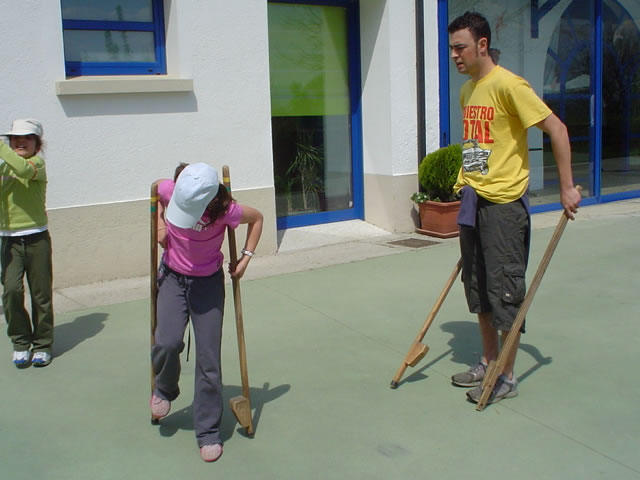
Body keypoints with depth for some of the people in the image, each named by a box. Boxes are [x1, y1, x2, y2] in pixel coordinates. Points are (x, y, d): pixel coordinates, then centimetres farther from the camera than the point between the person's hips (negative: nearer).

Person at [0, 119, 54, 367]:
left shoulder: (37, 163, -3)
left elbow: (24, 169, -29)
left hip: (36, 238, -3)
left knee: (41, 294, 5)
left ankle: (42, 345, 20)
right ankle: (20, 343, 9)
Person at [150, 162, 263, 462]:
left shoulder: (225, 211, -26)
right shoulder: (169, 190, -20)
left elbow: (257, 218, -5)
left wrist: (246, 257, -8)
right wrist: (160, 224, -3)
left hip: (208, 282, -2)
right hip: (173, 277, 2)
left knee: (208, 359, -2)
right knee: (168, 343, -19)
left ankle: (208, 433, 12)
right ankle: (164, 390, 16)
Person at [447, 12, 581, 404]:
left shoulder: (508, 85, -13)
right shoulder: (467, 90, 13)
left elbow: (557, 129, -15)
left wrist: (566, 187, -15)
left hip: (503, 202, -9)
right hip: (473, 200, 9)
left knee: (505, 290, -1)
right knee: (478, 288, 14)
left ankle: (507, 378, 11)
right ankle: (489, 363, 29)